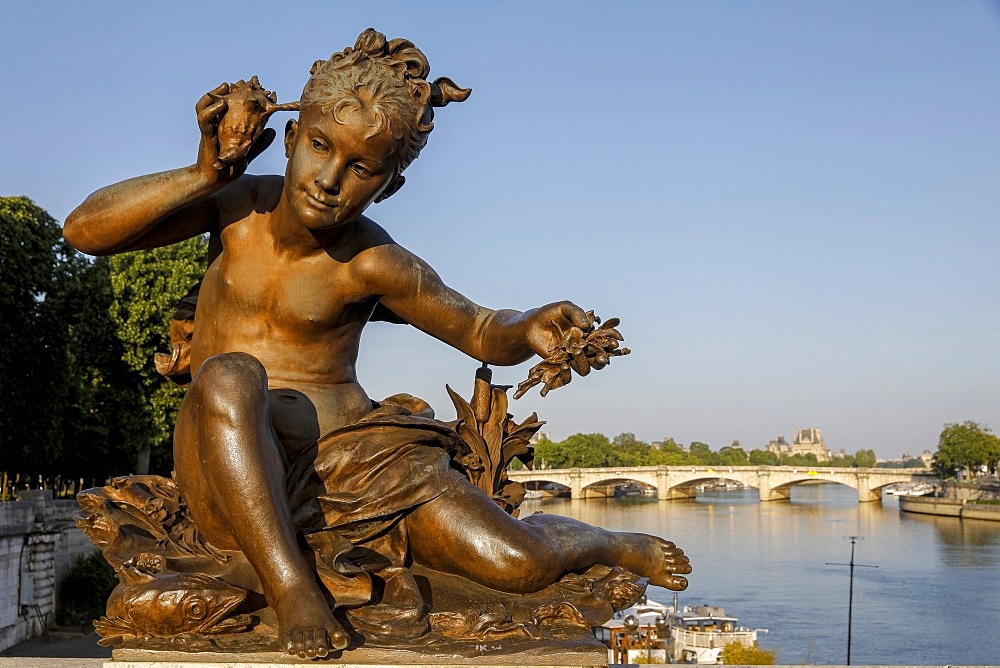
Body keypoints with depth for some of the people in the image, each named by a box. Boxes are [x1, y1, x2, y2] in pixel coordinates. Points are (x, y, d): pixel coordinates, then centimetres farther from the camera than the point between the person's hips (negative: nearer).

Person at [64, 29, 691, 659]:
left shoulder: (374, 265, -6)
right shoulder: (238, 204, -1)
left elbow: (484, 333, 4)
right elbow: (85, 229, -6)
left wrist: (532, 329, -20)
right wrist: (204, 174, -16)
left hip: (349, 454, 0)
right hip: (228, 473, 0)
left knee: (522, 564, -15)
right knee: (230, 377, -38)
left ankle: (614, 544, 23)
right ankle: (292, 586, -30)